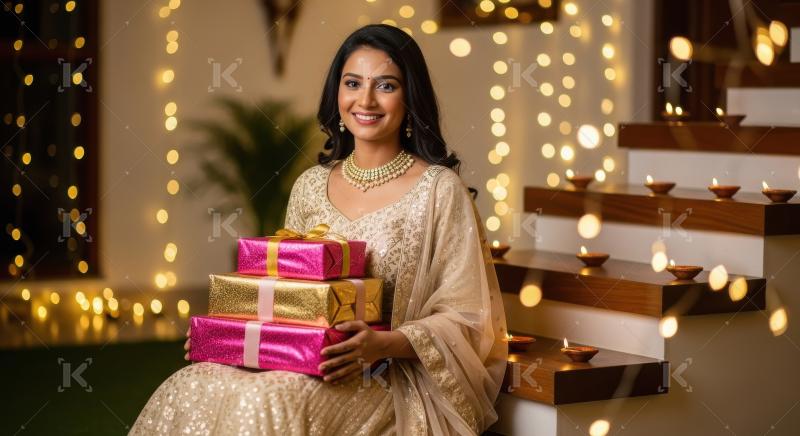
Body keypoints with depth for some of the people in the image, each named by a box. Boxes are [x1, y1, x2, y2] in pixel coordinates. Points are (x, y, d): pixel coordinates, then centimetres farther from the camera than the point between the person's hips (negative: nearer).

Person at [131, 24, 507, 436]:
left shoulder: (440, 190, -5)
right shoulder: (310, 186, 11)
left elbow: (466, 320, -6)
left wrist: (385, 344, -22)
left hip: (391, 380, -5)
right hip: (299, 363, 5)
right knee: (188, 391, -22)